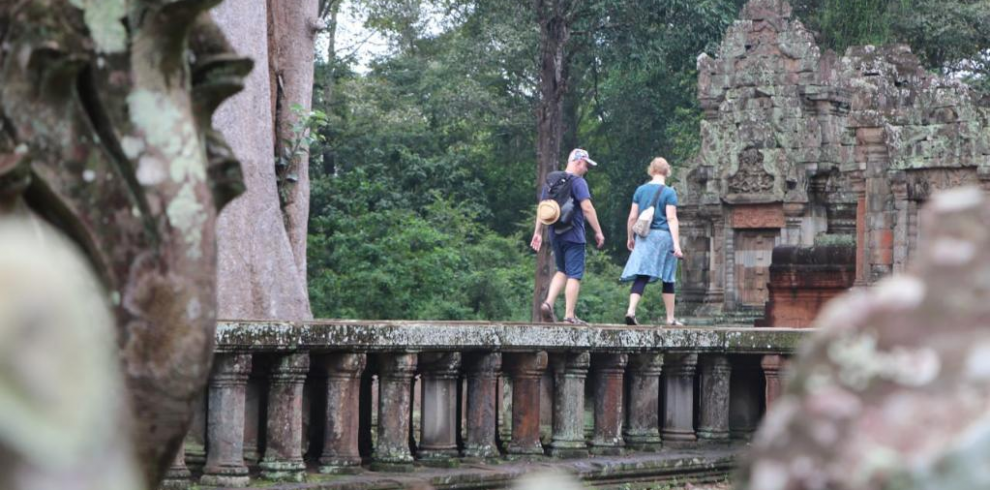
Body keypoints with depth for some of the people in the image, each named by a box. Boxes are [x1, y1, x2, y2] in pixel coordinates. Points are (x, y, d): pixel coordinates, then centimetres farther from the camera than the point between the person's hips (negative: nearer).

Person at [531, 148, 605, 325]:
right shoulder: (578, 182, -10)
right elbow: (587, 208, -18)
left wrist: (538, 232, 19)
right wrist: (598, 232, -13)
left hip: (555, 234, 7)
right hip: (573, 235, -7)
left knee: (562, 271, 19)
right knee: (574, 275, -1)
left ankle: (548, 303, 0)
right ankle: (569, 316, -3)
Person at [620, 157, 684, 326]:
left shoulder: (640, 190, 7)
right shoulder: (669, 193, -4)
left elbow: (632, 217, 8)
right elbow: (672, 219, -11)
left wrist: (630, 238, 20)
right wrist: (676, 244, -14)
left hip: (643, 236, 3)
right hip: (663, 236, -3)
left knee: (640, 276, -4)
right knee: (668, 279, 8)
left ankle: (631, 310, -24)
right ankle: (670, 318, 14)